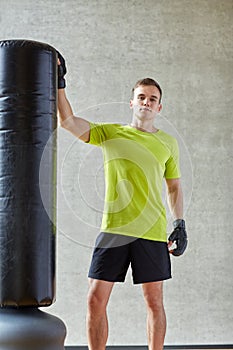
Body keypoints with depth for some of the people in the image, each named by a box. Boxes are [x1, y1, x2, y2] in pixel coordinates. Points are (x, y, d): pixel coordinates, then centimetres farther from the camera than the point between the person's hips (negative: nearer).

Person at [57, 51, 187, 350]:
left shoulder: (168, 143, 10)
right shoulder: (109, 133, 7)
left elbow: (174, 188, 18)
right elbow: (68, 121, -5)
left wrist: (180, 224, 8)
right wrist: (59, 84, -14)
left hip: (152, 231, 1)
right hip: (113, 228, 0)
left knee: (154, 301, 5)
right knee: (96, 299, -2)